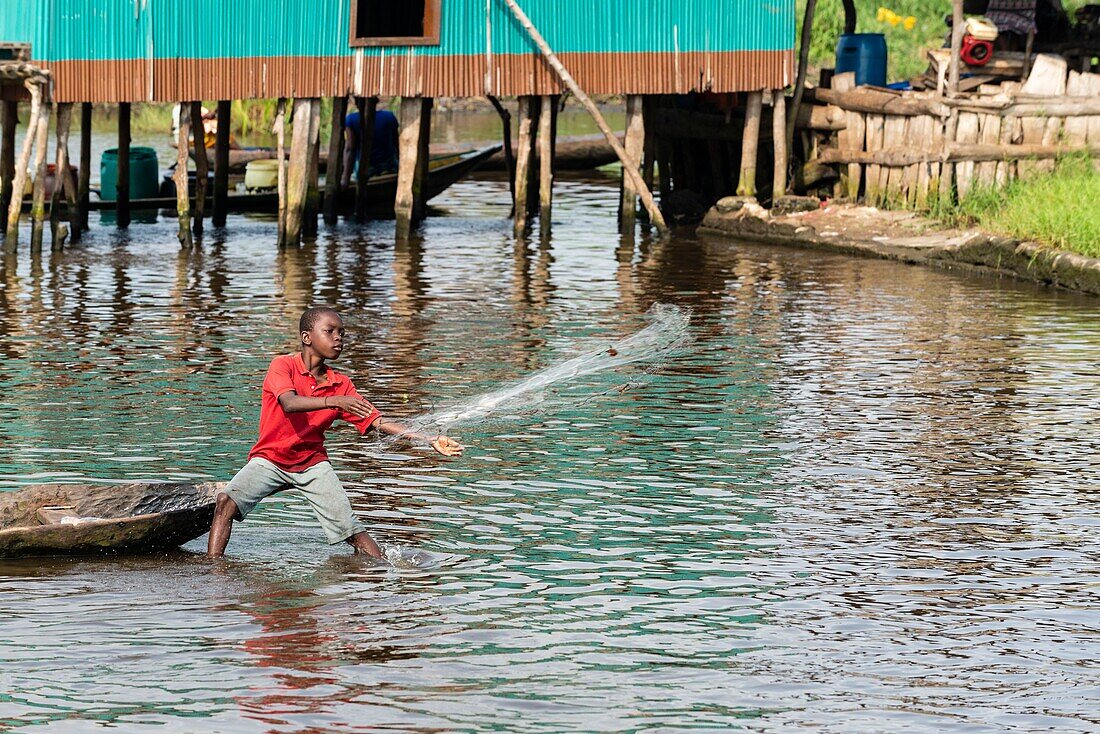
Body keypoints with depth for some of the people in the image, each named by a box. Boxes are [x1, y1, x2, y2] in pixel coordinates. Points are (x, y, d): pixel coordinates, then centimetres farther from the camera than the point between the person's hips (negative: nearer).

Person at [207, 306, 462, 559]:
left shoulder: (341, 384, 2)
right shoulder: (283, 365, -10)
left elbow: (377, 421, 1)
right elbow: (289, 404, -29)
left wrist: (429, 440, -9)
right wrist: (333, 401, -44)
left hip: (313, 464, 3)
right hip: (269, 459, -3)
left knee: (349, 526, -12)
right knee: (227, 501, -26)